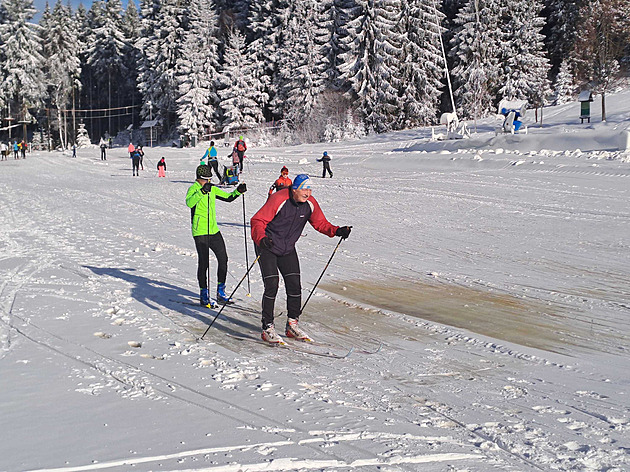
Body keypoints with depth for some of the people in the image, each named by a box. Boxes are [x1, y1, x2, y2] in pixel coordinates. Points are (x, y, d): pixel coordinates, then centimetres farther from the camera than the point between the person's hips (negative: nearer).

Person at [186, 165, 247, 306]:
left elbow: (228, 197, 19)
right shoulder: (193, 189, -8)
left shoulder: (212, 189, 12)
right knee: (204, 262, -6)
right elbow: (189, 203, -28)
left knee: (223, 259, 8)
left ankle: (221, 293, 20)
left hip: (214, 231, 7)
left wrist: (238, 191, 1)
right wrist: (202, 191, -39)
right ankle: (204, 295, 6)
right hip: (200, 232, -7)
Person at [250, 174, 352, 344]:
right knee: (272, 285, -13)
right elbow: (258, 220, -24)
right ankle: (267, 328, -3)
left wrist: (336, 231, -13)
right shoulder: (278, 199, -24)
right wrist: (262, 239, -42)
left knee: (294, 285, 0)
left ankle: (292, 325, 15)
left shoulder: (310, 203, -7)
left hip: (288, 249, 5)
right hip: (267, 247, -5)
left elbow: (320, 223, 5)